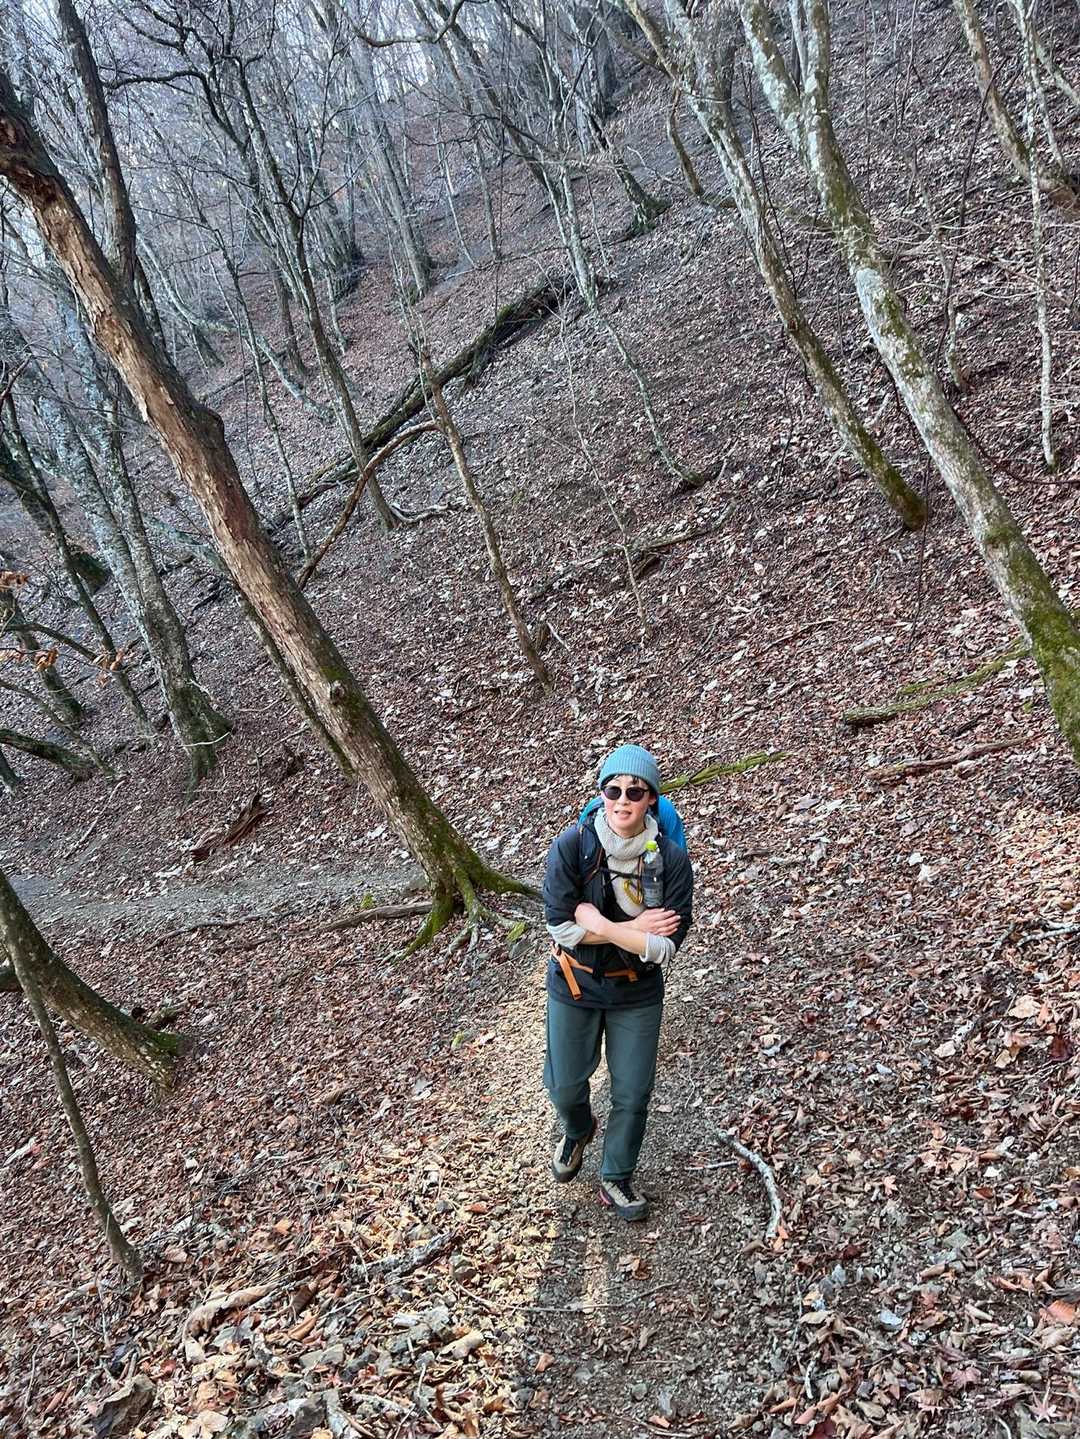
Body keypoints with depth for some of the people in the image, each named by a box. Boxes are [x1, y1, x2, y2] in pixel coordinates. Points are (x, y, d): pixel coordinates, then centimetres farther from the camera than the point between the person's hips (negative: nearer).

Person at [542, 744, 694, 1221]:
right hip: (573, 987, 0)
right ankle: (577, 1131, 53)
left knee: (633, 1093, 12)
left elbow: (666, 945, -21)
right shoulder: (571, 846, -20)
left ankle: (616, 1177, 39)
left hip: (637, 993, 0)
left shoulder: (671, 859, -19)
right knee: (565, 1085, 17)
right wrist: (635, 929, -25)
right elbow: (560, 926, -22)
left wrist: (600, 924, -29)